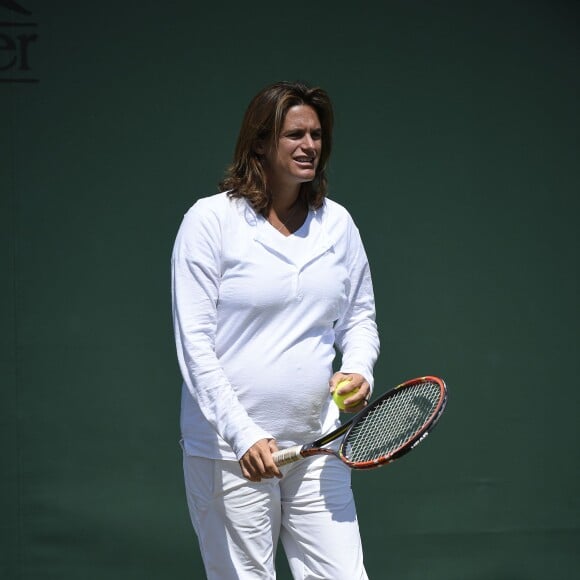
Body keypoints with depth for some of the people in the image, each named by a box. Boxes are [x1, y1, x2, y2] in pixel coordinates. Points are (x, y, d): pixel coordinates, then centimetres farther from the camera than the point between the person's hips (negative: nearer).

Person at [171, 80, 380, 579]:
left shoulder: (337, 223, 9)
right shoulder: (211, 219, -6)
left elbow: (360, 316, 21)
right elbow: (194, 341, -9)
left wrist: (359, 371, -2)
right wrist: (243, 434, -17)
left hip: (316, 446, 4)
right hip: (228, 452, -4)